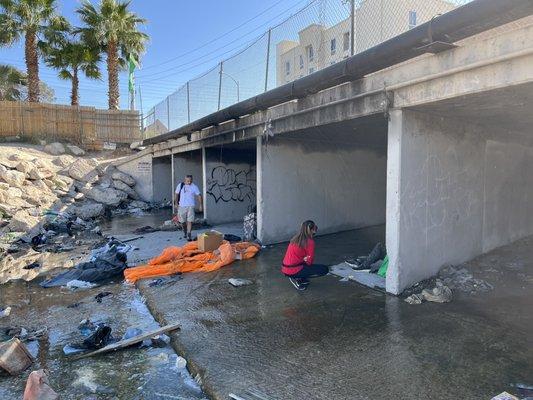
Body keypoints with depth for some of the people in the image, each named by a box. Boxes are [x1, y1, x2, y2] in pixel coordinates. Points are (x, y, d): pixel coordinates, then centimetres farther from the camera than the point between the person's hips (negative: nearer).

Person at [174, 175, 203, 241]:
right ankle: (185, 232, 33)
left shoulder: (194, 187, 0)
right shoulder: (180, 185, 3)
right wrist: (176, 204, 5)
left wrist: (200, 205, 0)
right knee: (182, 221, 10)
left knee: (190, 221, -10)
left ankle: (189, 235, -8)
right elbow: (176, 195, 10)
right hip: (182, 206, 2)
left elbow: (199, 196, 5)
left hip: (190, 206, -1)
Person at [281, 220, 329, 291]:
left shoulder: (296, 238, 10)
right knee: (324, 269, 0)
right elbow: (309, 261, -9)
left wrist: (304, 259, 7)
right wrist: (305, 259, 10)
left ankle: (301, 279, 13)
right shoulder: (310, 241, -13)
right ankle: (297, 279, -2)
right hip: (293, 271, -8)